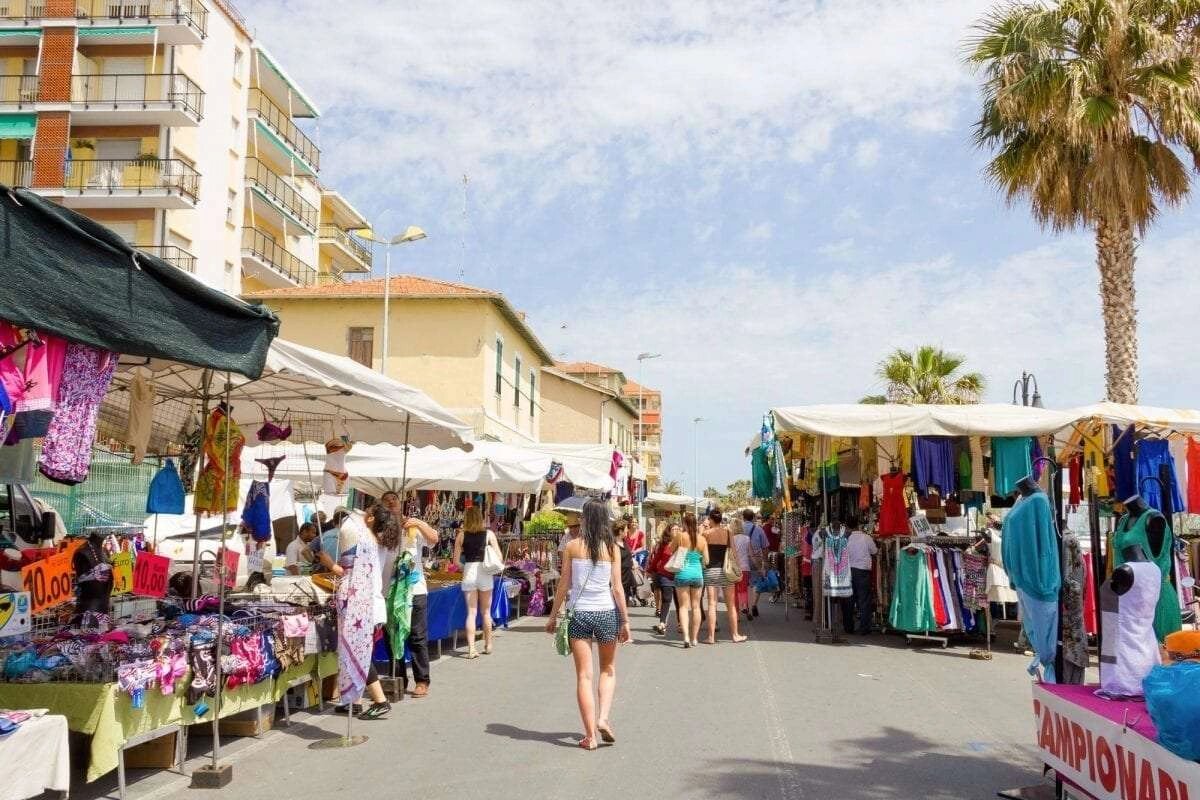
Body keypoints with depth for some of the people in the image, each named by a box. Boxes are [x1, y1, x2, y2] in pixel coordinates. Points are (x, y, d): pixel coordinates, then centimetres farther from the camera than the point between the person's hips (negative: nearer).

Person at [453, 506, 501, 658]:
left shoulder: (462, 535, 0)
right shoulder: (488, 534, -1)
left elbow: (456, 560, -1)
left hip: (468, 573, 0)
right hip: (485, 573, 0)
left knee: (471, 612, 4)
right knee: (486, 612, 14)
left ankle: (471, 649, -2)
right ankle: (488, 645, 24)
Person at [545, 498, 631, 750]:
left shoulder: (572, 547, -2)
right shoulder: (612, 548, -2)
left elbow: (563, 585, -1)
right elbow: (617, 587, -3)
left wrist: (553, 615, 7)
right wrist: (625, 621, 3)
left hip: (579, 614, 0)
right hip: (606, 612, 1)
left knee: (584, 675, 4)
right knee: (608, 670, 20)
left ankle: (590, 734, 3)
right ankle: (603, 718, 3)